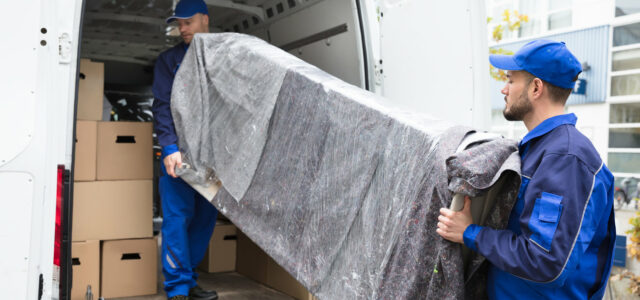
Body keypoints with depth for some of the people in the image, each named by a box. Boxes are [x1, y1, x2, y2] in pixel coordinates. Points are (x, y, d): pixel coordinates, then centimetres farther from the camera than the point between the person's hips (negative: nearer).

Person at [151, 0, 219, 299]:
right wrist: (170, 147, -16)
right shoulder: (169, 59, 7)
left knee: (206, 216, 5)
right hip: (179, 150, -2)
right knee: (178, 216, -6)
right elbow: (162, 106, -2)